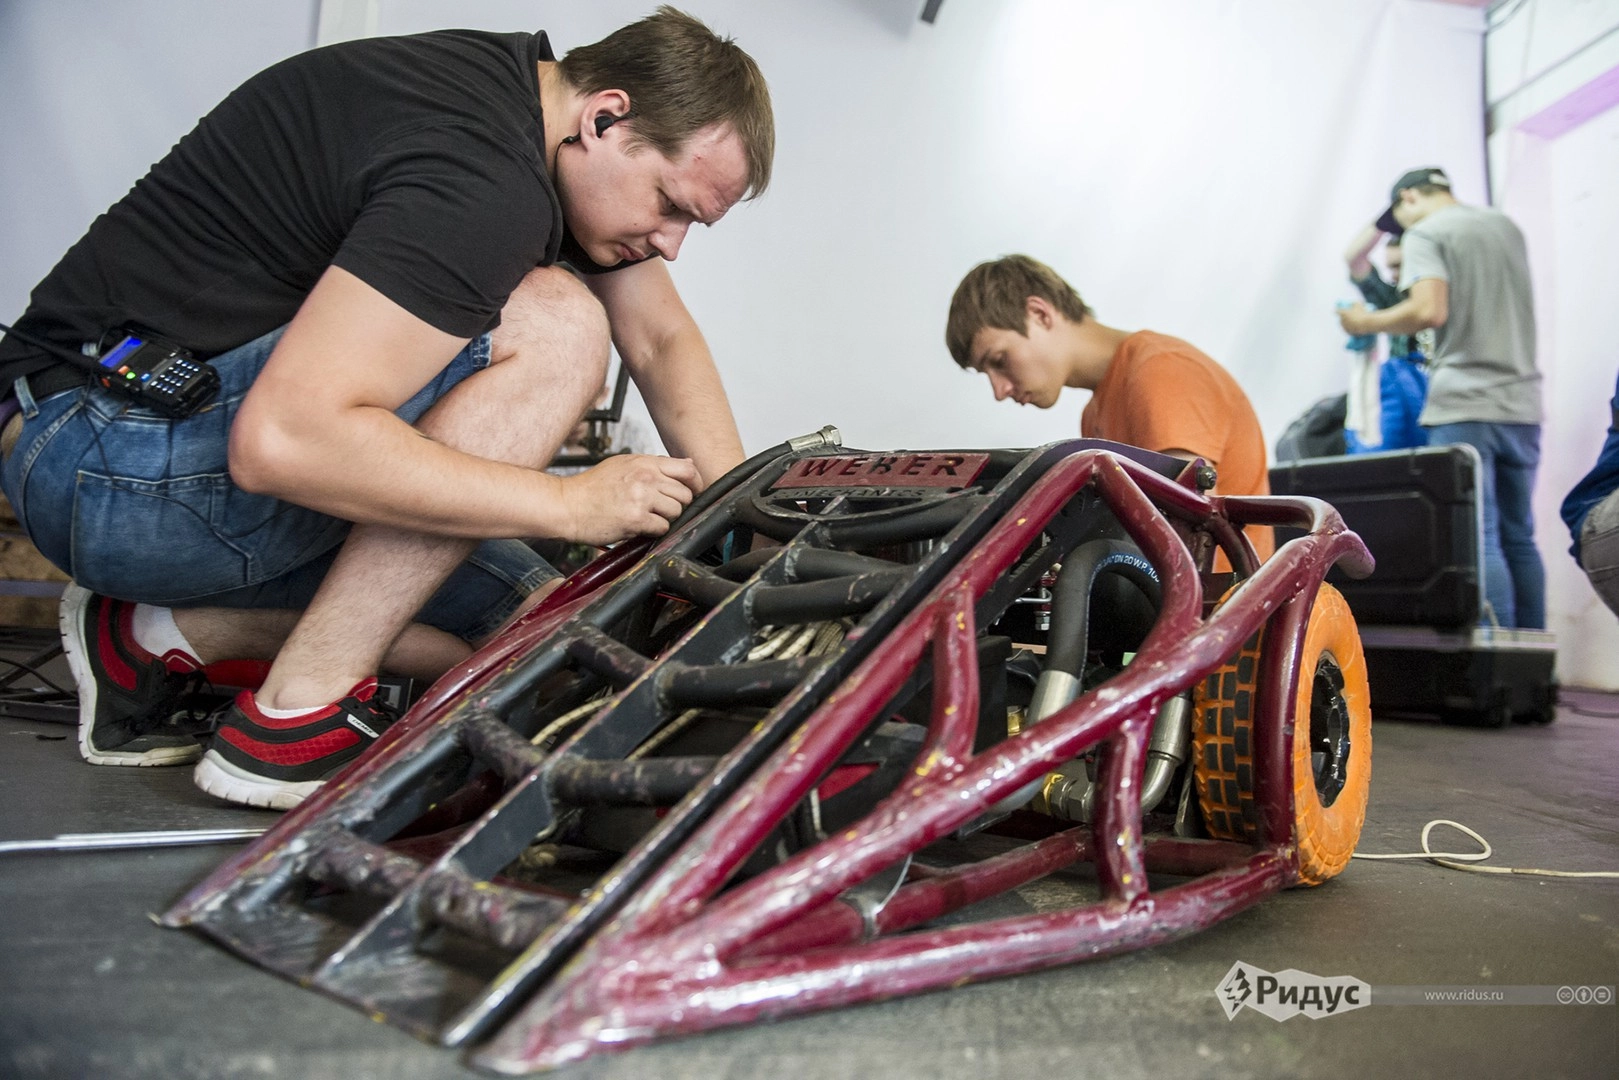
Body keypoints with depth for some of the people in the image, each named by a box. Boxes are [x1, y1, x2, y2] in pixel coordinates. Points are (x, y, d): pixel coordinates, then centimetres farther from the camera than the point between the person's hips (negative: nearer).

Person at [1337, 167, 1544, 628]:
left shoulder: (1424, 233, -3)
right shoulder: (1507, 225, 19)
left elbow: (1430, 311, -17)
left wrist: (1366, 323, -3)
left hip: (1463, 404, -7)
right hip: (1521, 403, 7)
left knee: (1478, 539, -8)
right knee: (1518, 537, 10)